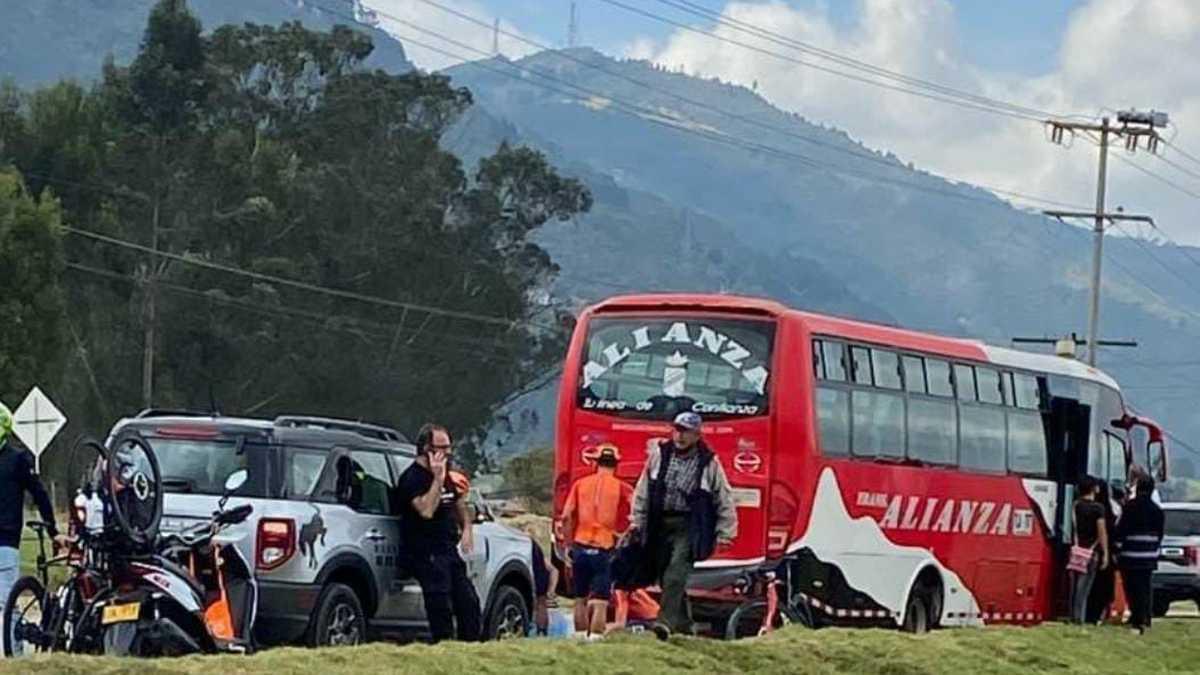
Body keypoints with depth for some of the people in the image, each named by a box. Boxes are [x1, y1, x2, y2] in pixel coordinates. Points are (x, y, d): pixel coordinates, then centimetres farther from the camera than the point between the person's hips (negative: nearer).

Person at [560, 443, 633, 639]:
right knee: (600, 601, -5)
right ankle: (595, 637, -14)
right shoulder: (622, 488, 1)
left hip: (580, 546, 3)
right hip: (605, 549, -3)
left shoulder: (581, 484, 7)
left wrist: (568, 545, 6)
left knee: (580, 598, 16)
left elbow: (566, 517, 0)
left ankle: (581, 636, 21)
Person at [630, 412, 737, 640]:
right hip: (660, 525, 4)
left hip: (689, 527, -4)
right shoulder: (659, 454, 4)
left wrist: (724, 534, 2)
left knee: (676, 573, -20)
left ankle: (666, 621, -26)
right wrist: (637, 522, 10)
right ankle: (683, 624, 21)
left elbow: (725, 501, 4)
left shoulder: (709, 463, -3)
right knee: (664, 576, 8)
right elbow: (643, 490, 12)